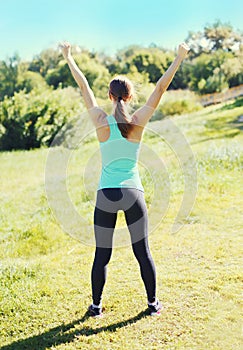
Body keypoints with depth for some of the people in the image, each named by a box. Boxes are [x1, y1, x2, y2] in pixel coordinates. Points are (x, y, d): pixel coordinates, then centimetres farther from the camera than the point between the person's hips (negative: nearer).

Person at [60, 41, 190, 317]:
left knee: (102, 255, 9)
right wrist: (179, 58, 8)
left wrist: (69, 58, 17)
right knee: (142, 251, 10)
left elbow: (84, 87, 6)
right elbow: (161, 87, 1)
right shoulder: (138, 121, -5)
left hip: (106, 195, 0)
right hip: (132, 193, 0)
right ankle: (153, 303, 22)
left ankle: (96, 306, 21)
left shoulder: (101, 121, -4)